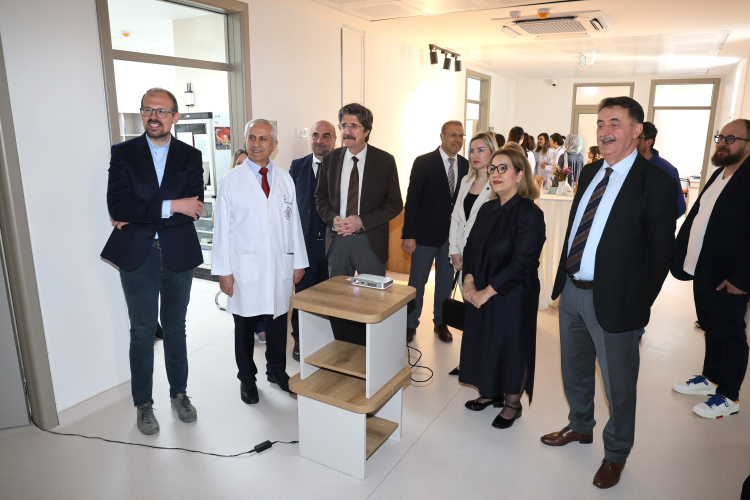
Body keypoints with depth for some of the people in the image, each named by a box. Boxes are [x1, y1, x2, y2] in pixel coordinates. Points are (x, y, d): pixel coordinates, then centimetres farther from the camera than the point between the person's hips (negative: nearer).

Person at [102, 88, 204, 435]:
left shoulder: (190, 156, 2)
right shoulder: (123, 153, 0)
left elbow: (194, 208, -11)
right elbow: (118, 206, -14)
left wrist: (139, 216, -14)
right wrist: (170, 206, -21)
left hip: (178, 254, 1)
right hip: (137, 256, -1)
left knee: (175, 327, 14)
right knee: (142, 331, 9)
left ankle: (179, 393, 32)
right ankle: (143, 403, 25)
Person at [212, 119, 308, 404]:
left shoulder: (285, 179, 8)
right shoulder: (231, 180, -1)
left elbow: (294, 222, 8)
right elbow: (222, 227, -3)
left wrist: (299, 262, 7)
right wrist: (223, 270, -7)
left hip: (280, 266, 3)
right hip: (245, 267, -2)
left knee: (278, 321, 12)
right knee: (245, 325, 8)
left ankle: (276, 370, 34)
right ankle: (247, 378, 28)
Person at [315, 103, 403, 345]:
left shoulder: (385, 161, -4)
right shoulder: (330, 159, 5)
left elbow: (395, 204, -4)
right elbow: (320, 197, 12)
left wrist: (362, 221, -16)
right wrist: (332, 218, -9)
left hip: (370, 241, -3)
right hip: (337, 240, 3)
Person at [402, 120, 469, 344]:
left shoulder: (465, 165, 3)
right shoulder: (424, 162, -10)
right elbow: (411, 200, -11)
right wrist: (408, 235, -15)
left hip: (453, 234, 4)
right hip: (426, 233, -3)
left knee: (446, 282, 15)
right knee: (417, 282, 8)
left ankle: (441, 322, 33)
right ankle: (410, 324, 26)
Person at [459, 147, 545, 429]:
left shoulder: (529, 214, -16)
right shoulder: (487, 210, 6)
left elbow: (521, 264, -20)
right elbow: (470, 247, 9)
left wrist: (486, 292, -18)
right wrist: (469, 282, -6)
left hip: (513, 297, -6)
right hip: (480, 295, 7)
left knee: (510, 347, 7)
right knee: (482, 342, 16)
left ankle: (512, 404, 29)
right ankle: (490, 392, 39)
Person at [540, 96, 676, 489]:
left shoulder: (654, 183, -13)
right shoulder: (590, 173, 8)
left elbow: (661, 253, -11)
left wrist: (640, 305, -10)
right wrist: (565, 276, 7)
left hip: (613, 299, -6)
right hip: (572, 289, 7)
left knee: (618, 382, 12)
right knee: (574, 369, 23)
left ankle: (616, 453, 36)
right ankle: (580, 427, 48)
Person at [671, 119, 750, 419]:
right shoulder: (719, 175, 11)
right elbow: (697, 217, 14)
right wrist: (682, 256, 8)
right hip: (702, 272, 8)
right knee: (711, 329, 21)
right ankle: (710, 378, 38)